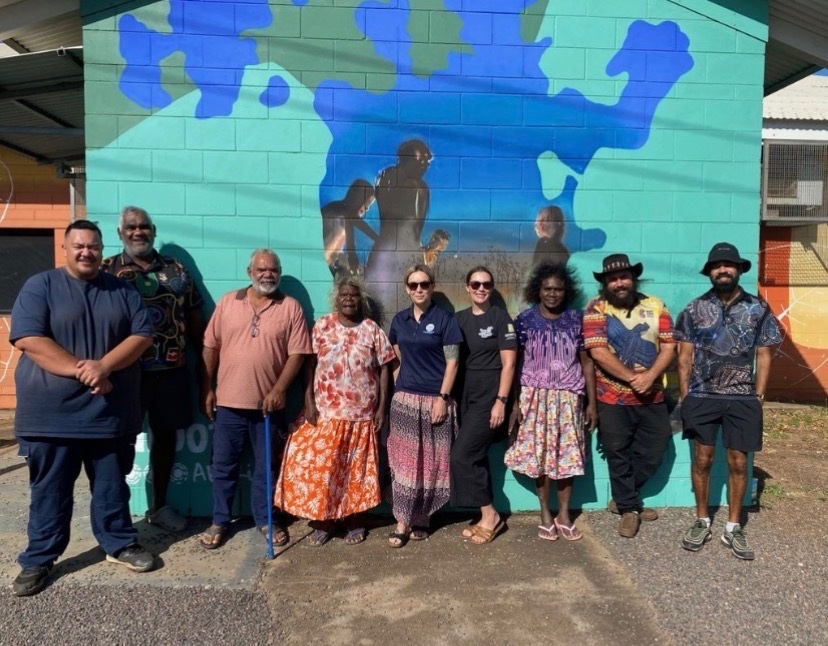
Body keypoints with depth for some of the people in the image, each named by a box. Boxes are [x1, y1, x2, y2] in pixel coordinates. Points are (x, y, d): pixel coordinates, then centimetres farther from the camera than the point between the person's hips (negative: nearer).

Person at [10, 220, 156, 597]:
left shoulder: (123, 291, 6)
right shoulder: (40, 286, -2)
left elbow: (143, 335, -2)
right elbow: (27, 339, -13)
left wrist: (104, 365, -17)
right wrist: (80, 371, -19)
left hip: (110, 411, 3)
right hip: (52, 411, -2)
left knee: (112, 486, 15)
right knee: (50, 491, 10)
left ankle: (120, 545, 31)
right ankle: (38, 559, 26)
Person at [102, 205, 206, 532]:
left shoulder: (176, 269, 9)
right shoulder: (107, 271, 1)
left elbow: (195, 318, 11)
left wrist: (204, 361, 9)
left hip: (172, 370, 3)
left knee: (166, 434, 12)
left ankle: (159, 506, 29)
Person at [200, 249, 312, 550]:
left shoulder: (291, 307, -3)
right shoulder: (228, 302, 3)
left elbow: (297, 353, -6)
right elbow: (211, 347, 5)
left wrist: (278, 390, -14)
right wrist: (208, 389, 3)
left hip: (268, 403, -1)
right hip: (229, 401, 1)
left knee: (265, 467, 12)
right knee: (223, 465, 12)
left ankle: (265, 520, 29)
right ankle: (219, 521, 29)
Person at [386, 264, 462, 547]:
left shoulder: (444, 319, -5)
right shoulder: (399, 320, 8)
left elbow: (452, 362, -7)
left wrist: (442, 398, -12)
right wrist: (399, 388, 11)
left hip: (434, 398, -3)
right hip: (404, 398, 3)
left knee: (431, 461, 6)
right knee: (404, 460, 4)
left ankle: (420, 518, 20)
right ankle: (403, 520, 11)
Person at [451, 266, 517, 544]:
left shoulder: (501, 318, -6)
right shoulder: (459, 319, 9)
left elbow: (508, 364, -9)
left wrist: (501, 401, -15)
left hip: (489, 396, -6)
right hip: (465, 395, 6)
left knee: (462, 455, -10)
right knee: (476, 456, 9)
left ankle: (490, 515, 6)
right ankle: (487, 516, 21)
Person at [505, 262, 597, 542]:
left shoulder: (576, 320, 2)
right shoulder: (525, 320, -2)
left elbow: (586, 362, 5)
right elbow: (515, 363, -1)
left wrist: (592, 403, 3)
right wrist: (514, 403, -5)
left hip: (568, 398, 1)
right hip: (535, 397, -1)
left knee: (567, 455, 5)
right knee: (540, 455, 3)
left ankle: (564, 514, 21)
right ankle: (545, 514, 19)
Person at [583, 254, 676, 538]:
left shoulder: (655, 306, 2)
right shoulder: (596, 308, -9)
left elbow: (668, 346, -1)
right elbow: (598, 352, -17)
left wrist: (650, 375, -17)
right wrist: (633, 378, -18)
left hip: (652, 396, 4)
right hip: (613, 398, -4)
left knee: (654, 449, 12)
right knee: (618, 456, 7)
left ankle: (623, 498, 32)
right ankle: (629, 508, 26)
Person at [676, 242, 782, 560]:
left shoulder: (759, 309, 1)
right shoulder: (695, 309, 0)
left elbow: (763, 356, 4)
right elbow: (685, 356, 2)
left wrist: (758, 397, -1)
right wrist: (685, 396, -2)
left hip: (742, 399, 1)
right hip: (702, 397, 0)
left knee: (738, 463, 8)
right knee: (702, 459, 7)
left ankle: (733, 527, 22)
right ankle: (702, 522, 22)